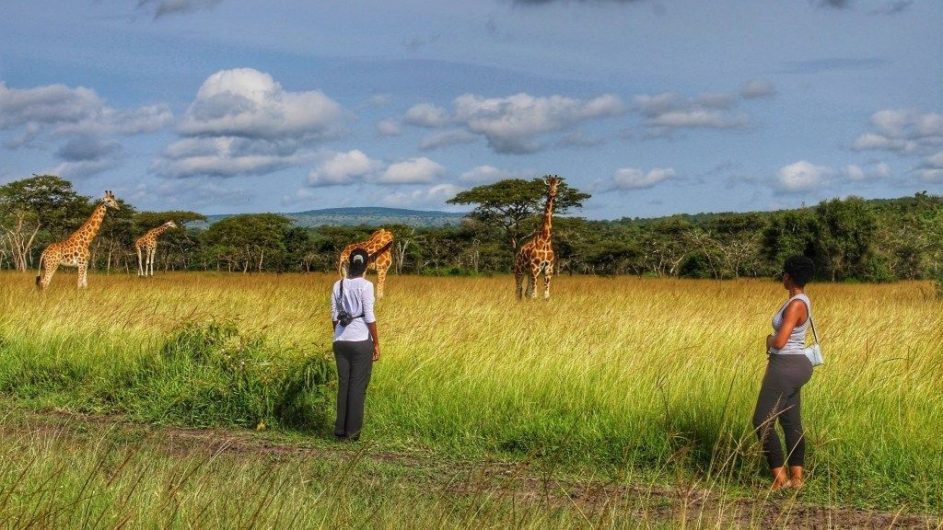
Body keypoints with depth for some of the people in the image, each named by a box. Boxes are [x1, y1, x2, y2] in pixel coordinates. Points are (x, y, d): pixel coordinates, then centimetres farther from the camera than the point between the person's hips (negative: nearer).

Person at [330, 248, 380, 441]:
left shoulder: (338, 285, 6)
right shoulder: (365, 285, -9)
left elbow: (334, 316, 9)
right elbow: (369, 317, -10)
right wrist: (377, 343, -2)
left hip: (341, 340, 5)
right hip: (361, 341, -5)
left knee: (343, 384, 10)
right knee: (358, 386, 1)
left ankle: (340, 429, 11)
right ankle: (352, 431, 2)